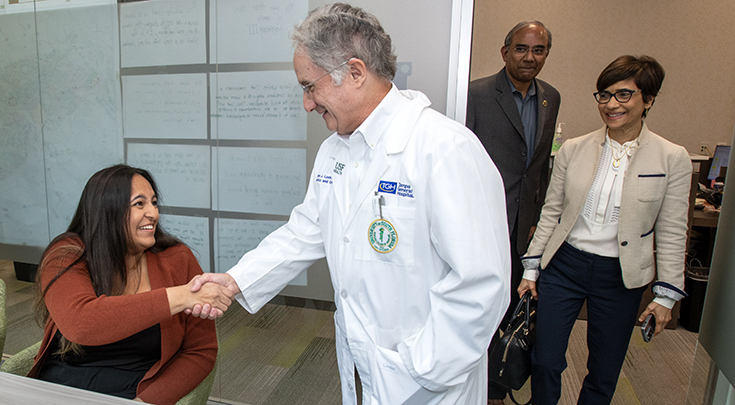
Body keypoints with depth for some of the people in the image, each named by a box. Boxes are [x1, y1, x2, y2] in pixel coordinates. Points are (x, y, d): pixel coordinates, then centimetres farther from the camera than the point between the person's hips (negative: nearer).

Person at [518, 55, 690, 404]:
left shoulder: (672, 159, -4)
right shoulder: (573, 150, -1)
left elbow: (672, 233, 0)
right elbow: (551, 213, 4)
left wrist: (666, 294, 0)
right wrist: (532, 268, 4)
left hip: (620, 276, 0)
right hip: (564, 265, 1)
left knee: (603, 375, 15)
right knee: (545, 362, 7)